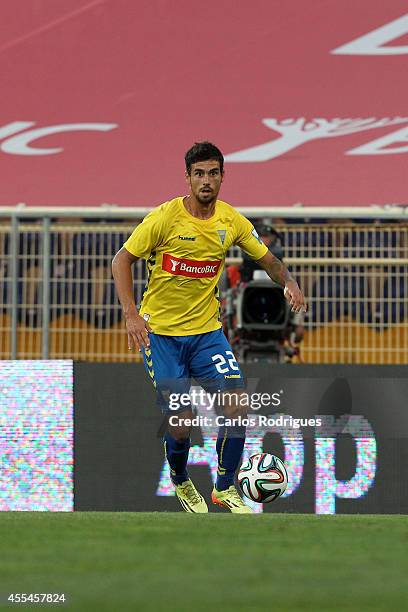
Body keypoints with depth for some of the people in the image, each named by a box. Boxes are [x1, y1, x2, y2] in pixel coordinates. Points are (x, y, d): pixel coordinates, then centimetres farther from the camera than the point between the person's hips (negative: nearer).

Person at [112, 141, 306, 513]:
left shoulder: (232, 221, -2)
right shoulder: (165, 217, -15)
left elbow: (267, 259, 12)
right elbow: (122, 261, -9)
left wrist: (289, 283, -10)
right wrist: (131, 315, -19)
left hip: (207, 329, 4)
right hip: (160, 332, -4)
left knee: (236, 405, -12)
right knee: (181, 422, -7)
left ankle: (225, 488, 8)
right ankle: (180, 482, 26)